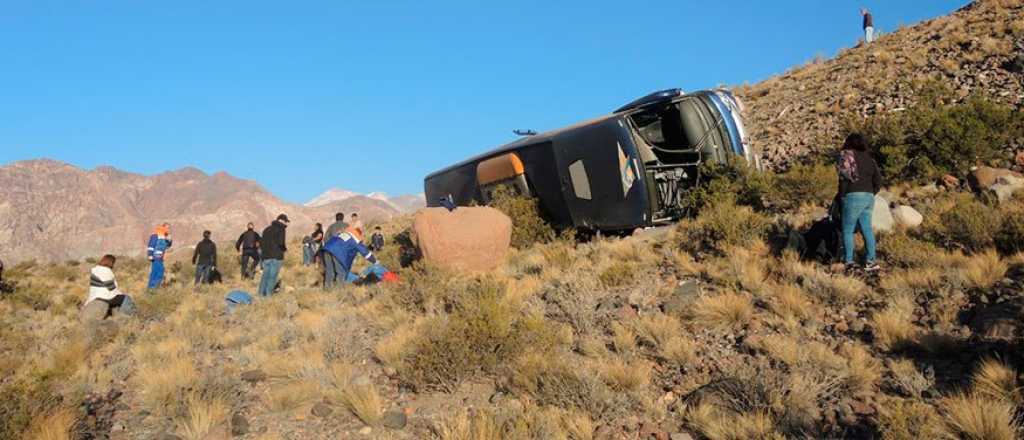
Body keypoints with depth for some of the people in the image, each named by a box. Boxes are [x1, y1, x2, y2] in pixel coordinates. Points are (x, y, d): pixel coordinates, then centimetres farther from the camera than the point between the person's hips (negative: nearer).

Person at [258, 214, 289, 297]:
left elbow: (262, 244, 15)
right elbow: (280, 242, -15)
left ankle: (261, 293, 10)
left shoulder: (266, 229, 17)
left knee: (265, 275, 12)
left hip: (266, 256, 6)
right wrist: (284, 249, 2)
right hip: (276, 256, -6)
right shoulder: (280, 229, -4)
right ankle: (269, 294, -5)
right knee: (273, 276, -3)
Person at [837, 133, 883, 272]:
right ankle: (871, 261, 9)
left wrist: (841, 195, 0)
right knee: (867, 229, 10)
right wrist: (870, 195, 20)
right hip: (868, 197, 6)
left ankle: (848, 262, 3)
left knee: (847, 230, 2)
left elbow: (844, 179, -11)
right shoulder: (869, 159, 13)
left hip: (853, 197, -6)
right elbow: (878, 181, 10)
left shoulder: (847, 156, -5)